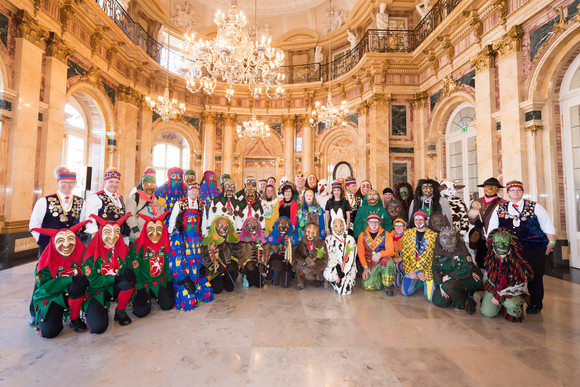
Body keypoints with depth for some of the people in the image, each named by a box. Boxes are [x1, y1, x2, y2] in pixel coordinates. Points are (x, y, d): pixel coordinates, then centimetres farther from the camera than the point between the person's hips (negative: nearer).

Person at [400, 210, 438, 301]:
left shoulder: (434, 235, -2)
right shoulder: (408, 232, 5)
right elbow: (405, 254, 3)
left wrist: (425, 274, -11)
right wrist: (409, 271, -5)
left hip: (428, 270, -2)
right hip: (412, 269, 2)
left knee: (431, 297, -12)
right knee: (405, 291, -12)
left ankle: (426, 284, 20)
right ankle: (421, 283, 17)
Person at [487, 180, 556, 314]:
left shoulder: (534, 207, 5)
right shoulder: (500, 208, 7)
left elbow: (548, 226, 6)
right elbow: (492, 228, 10)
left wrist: (551, 242, 0)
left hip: (535, 249, -1)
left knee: (535, 277, 6)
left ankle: (536, 305, 24)